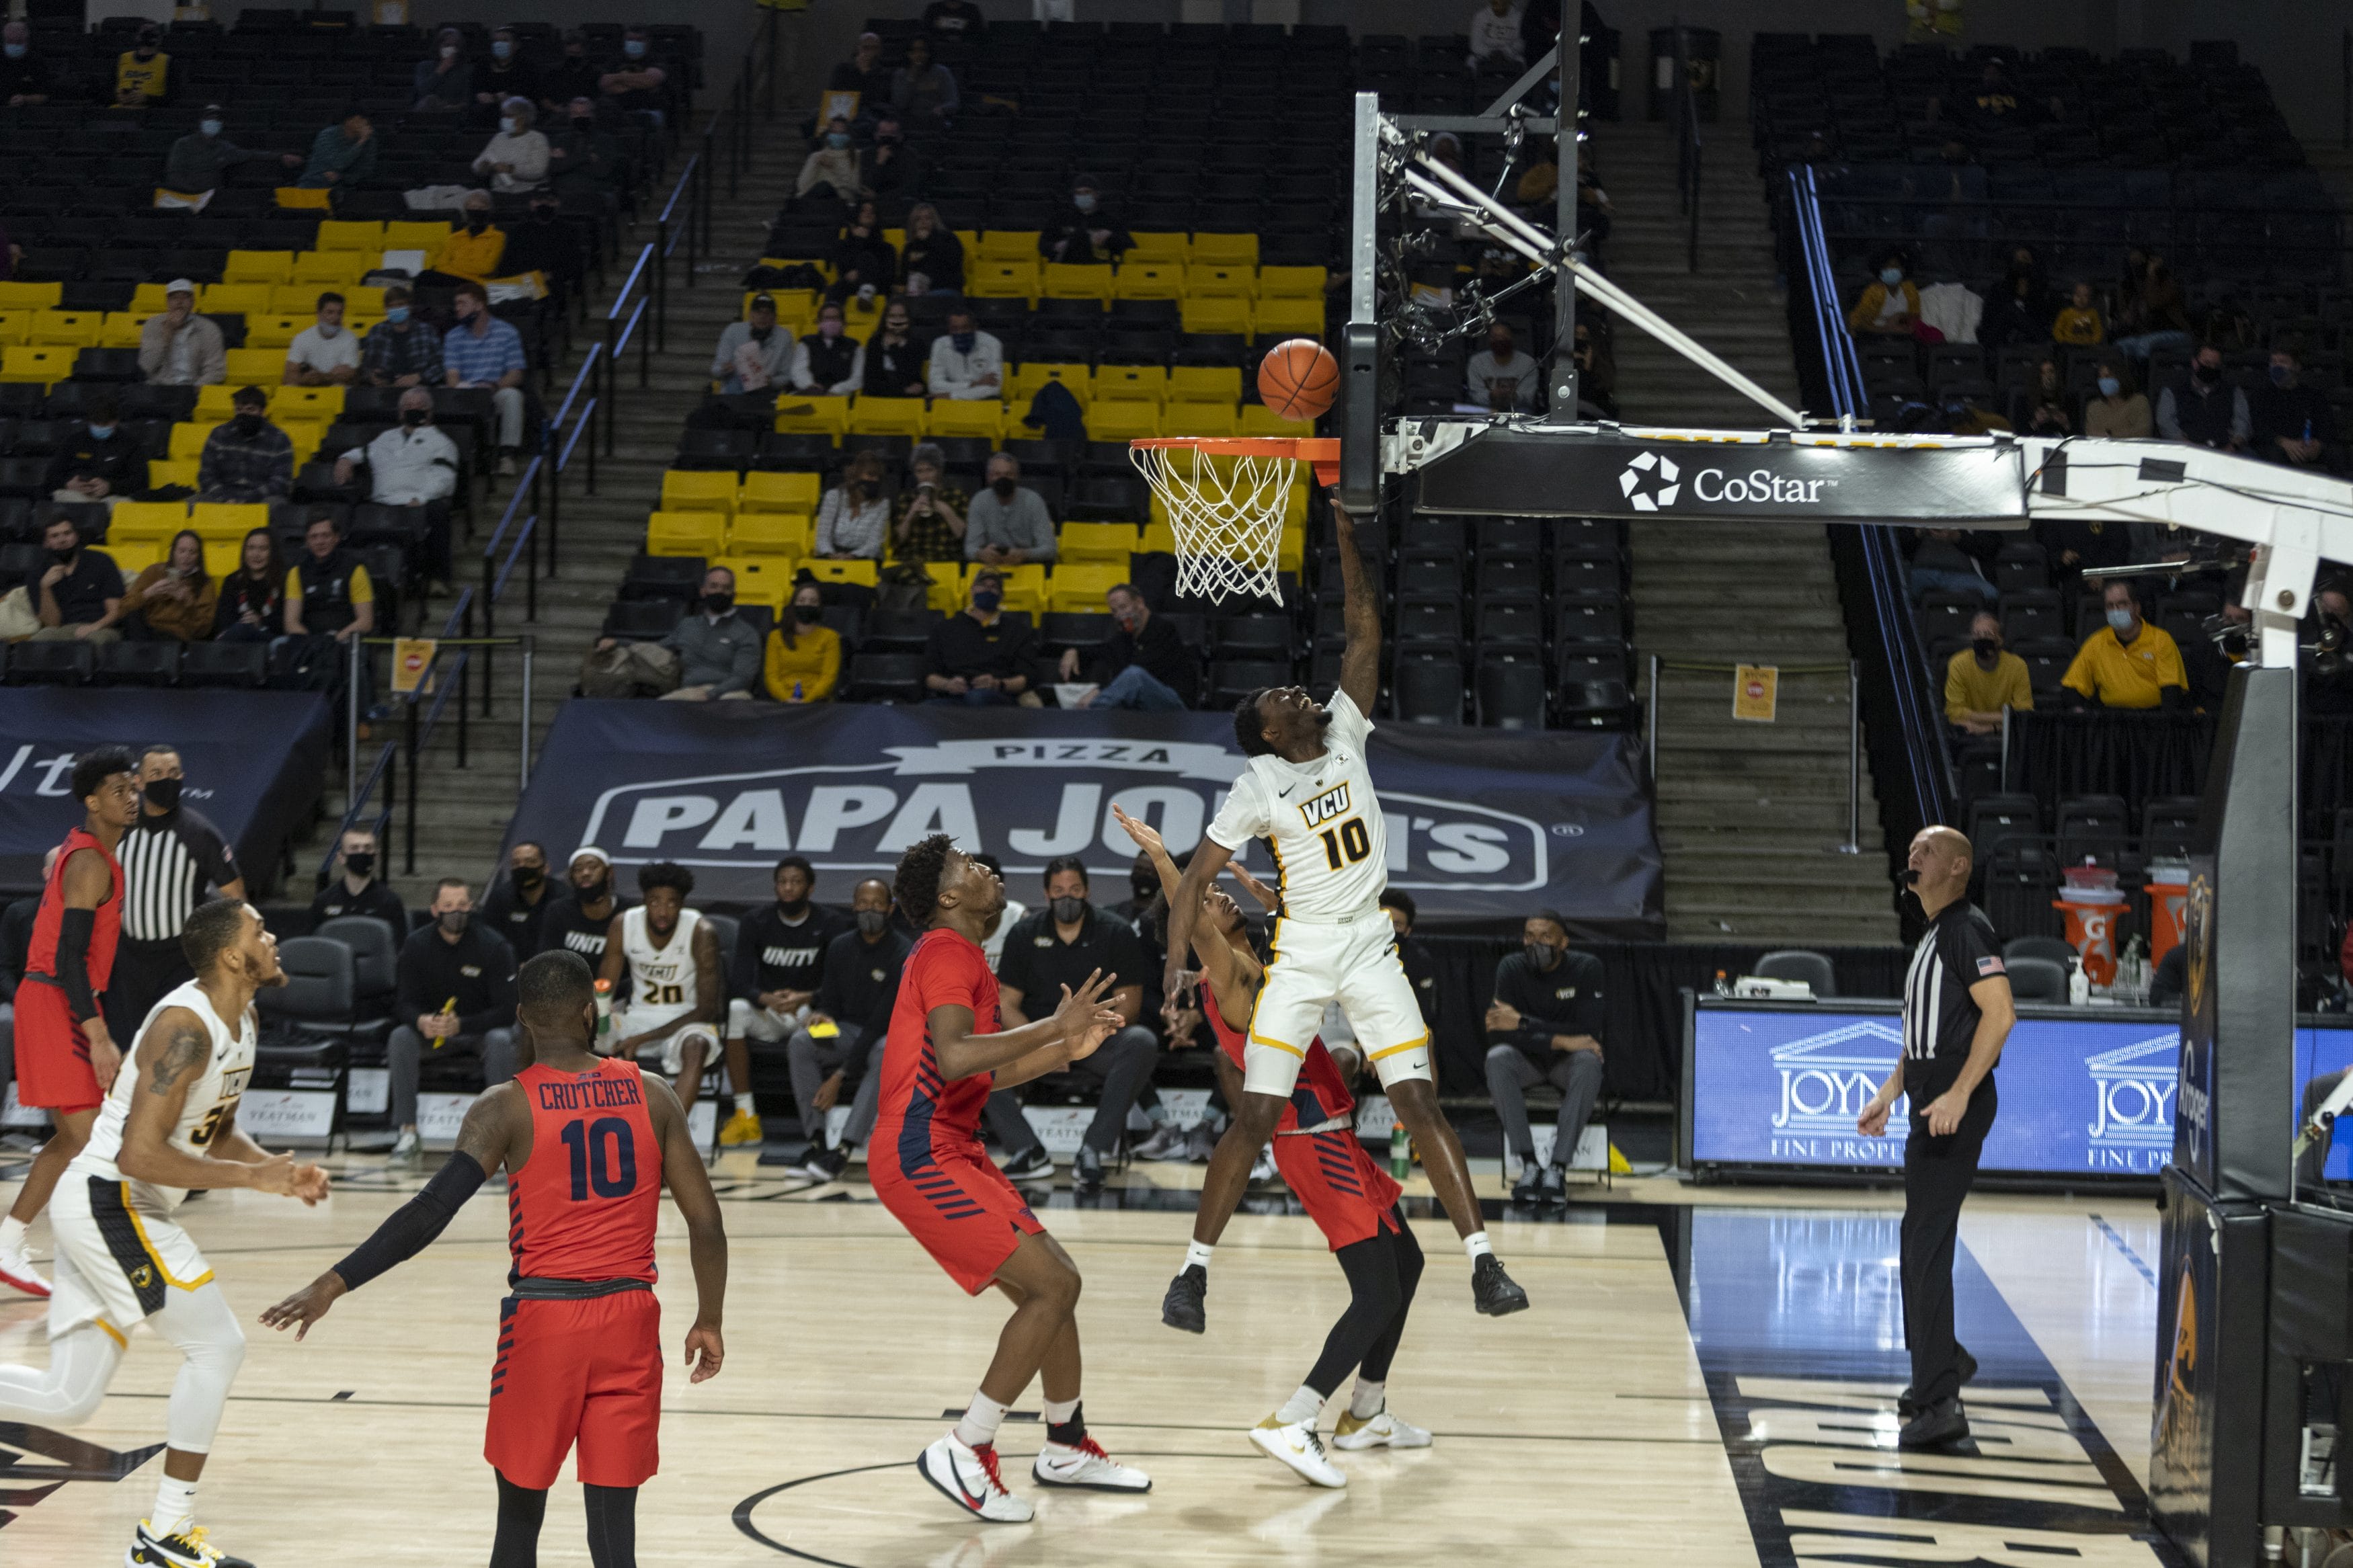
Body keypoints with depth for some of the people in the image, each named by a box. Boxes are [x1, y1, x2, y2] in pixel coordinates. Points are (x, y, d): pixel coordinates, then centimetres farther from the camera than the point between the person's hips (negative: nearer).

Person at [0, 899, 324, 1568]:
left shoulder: (239, 1024, 10)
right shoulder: (186, 1028, -20)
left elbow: (217, 1134, 22)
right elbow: (141, 1155, -27)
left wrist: (277, 1167, 3)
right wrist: (253, 1178, -22)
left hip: (111, 1209, 10)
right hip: (107, 1203, -10)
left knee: (68, 1401, 9)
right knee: (217, 1343, -8)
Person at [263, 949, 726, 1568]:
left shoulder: (507, 1107, -6)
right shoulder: (652, 1096, 3)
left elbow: (432, 1211, -16)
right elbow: (706, 1223, 3)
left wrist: (333, 1285, -15)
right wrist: (708, 1321, 14)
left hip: (543, 1318, -2)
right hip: (630, 1320, 2)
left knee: (519, 1516, 13)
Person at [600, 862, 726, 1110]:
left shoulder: (701, 933, -16)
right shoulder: (623, 925, -7)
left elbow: (706, 1010, -16)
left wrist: (643, 1039, -24)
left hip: (685, 1020, -4)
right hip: (638, 1014, 4)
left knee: (696, 1047, -38)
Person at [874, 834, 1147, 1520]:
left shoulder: (960, 956, 20)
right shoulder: (948, 953, -12)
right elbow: (954, 1058, -28)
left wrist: (1067, 1050, 18)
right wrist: (1053, 1025, -22)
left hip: (951, 1149, 10)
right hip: (922, 1156, -10)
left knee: (1053, 1282, 15)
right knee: (1052, 1286, -13)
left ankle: (1066, 1449, 29)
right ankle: (963, 1452, -8)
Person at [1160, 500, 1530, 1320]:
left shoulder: (1344, 733, 2)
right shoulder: (1258, 787, -7)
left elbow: (1365, 627, -3)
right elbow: (1195, 879, -7)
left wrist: (1346, 541, -11)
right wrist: (1176, 962, -19)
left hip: (1370, 948, 3)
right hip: (1301, 953, -2)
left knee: (1419, 1103, -5)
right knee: (1255, 1118, -4)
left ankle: (1483, 1261, -7)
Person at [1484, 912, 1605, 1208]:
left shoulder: (1587, 968, -13)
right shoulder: (1511, 968, -9)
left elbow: (1588, 1032, -23)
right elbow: (1498, 1033, -19)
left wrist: (1523, 1022, -27)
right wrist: (1558, 1040, -29)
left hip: (1568, 1061, -1)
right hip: (1527, 1060, 1)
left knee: (1589, 1062, -36)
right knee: (1497, 1059, -32)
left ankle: (1558, 1168, -36)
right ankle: (1529, 1166, -33)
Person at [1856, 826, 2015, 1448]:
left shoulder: (1967, 929, -11)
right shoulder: (1931, 937, 20)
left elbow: (2000, 1013, -21)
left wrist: (1958, 1094, -26)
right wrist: (1890, 1093, 24)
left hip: (1956, 1107, -10)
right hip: (1931, 1106, 10)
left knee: (1927, 1245, -12)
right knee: (1919, 1245, 17)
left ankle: (1940, 1402, -13)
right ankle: (1942, 1364, 32)